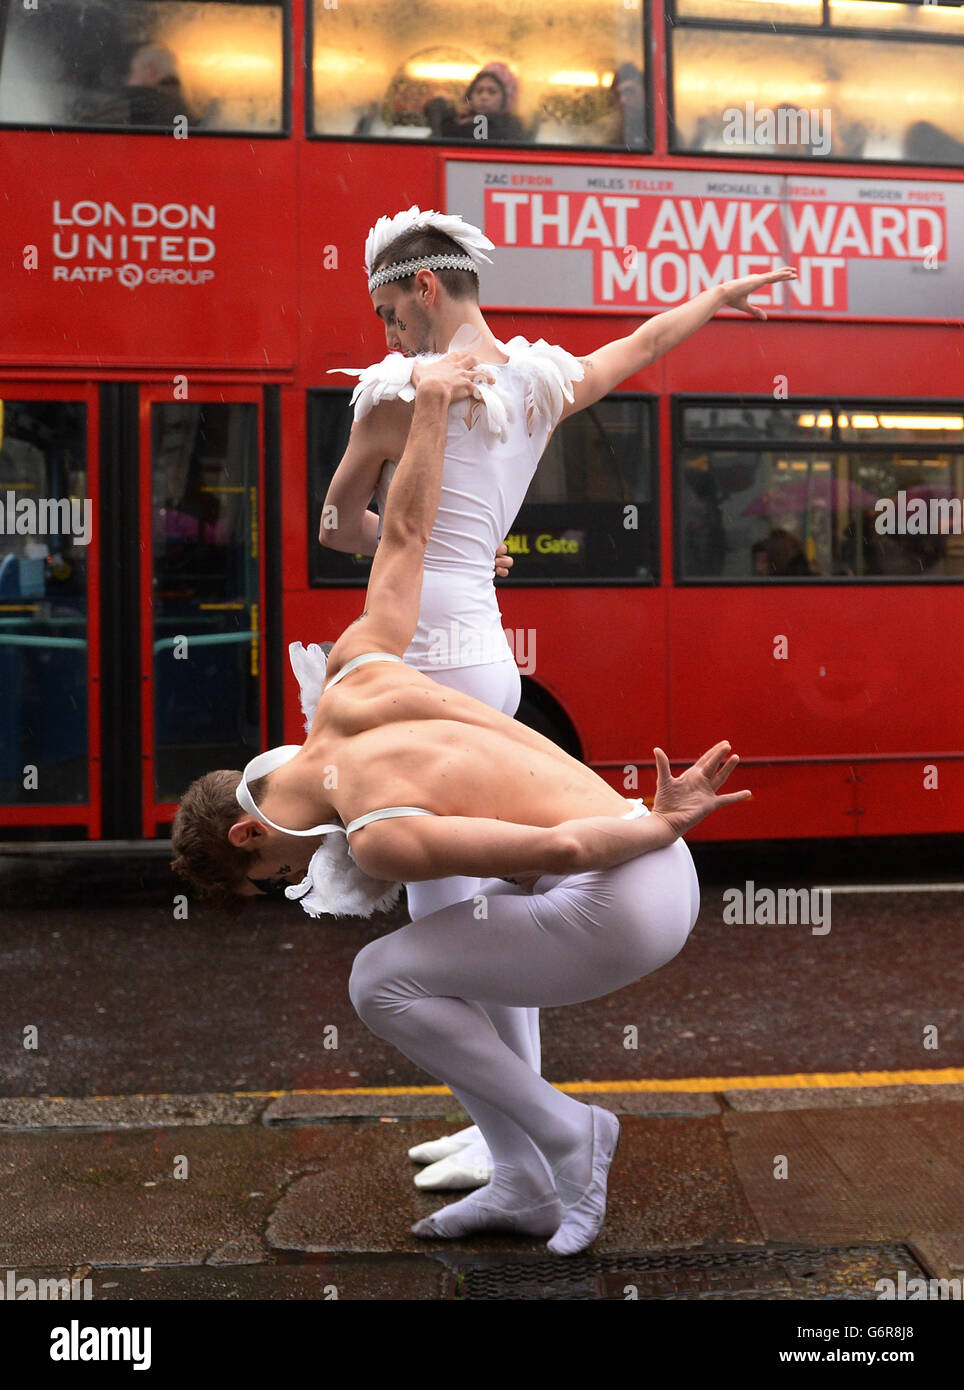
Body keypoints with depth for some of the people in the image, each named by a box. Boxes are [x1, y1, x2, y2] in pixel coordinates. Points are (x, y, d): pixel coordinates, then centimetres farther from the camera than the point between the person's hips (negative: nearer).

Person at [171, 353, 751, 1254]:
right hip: (662, 871, 9)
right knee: (436, 959, 17)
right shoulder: (351, 679, 5)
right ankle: (524, 1184, 20)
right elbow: (405, 533, 12)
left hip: (625, 905, -9)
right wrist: (429, 404, 20)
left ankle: (566, 1130, 11)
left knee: (380, 981, -1)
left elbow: (556, 848, -21)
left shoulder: (378, 838, -16)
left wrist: (663, 821, -5)